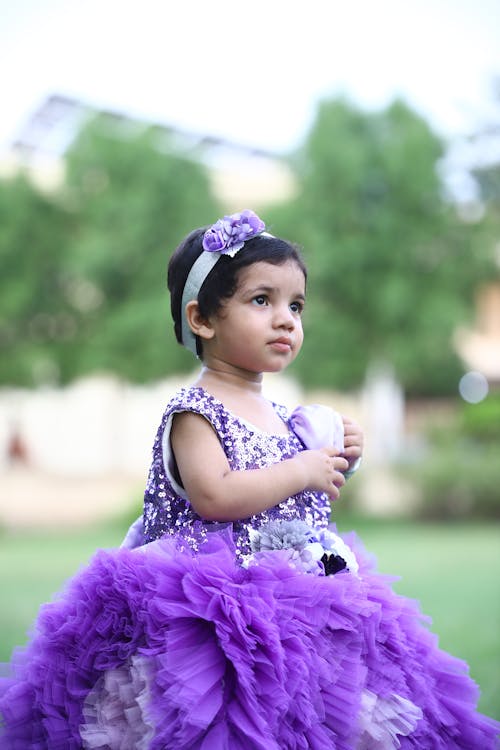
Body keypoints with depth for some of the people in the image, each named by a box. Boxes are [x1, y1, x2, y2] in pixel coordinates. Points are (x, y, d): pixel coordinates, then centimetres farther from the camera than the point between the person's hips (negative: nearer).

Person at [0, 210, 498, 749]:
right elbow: (213, 497, -22)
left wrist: (337, 465, 9)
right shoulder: (194, 411, -8)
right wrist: (301, 471, -14)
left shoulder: (283, 417, 16)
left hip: (300, 593, 8)